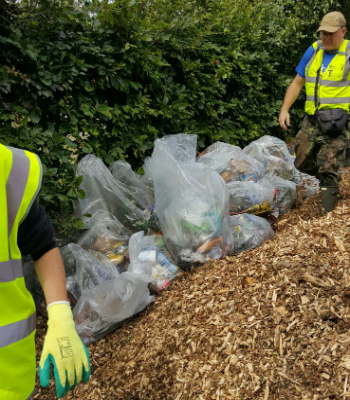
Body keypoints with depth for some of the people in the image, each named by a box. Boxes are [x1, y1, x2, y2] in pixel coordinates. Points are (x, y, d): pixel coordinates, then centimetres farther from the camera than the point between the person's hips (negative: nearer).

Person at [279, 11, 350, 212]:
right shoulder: (313, 51, 7)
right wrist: (285, 109, 4)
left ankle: (327, 216, 4)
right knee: (302, 163, 12)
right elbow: (297, 83, 13)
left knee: (328, 170, -8)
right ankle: (332, 179, 37)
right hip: (311, 120, 6)